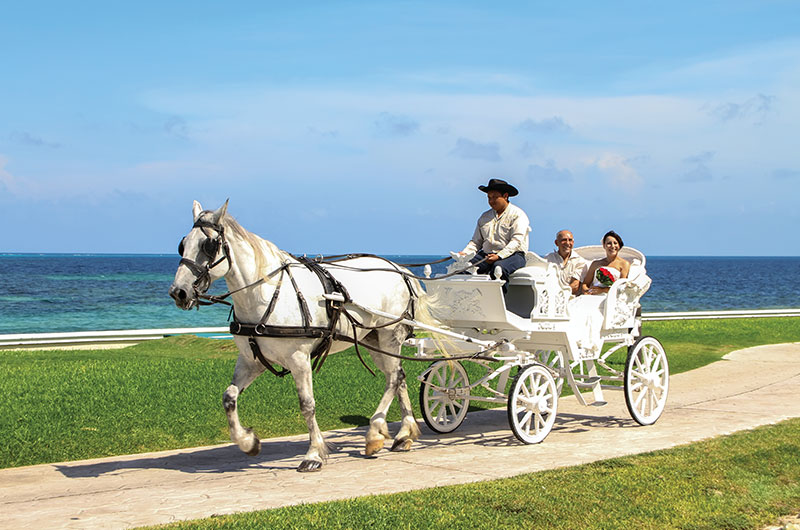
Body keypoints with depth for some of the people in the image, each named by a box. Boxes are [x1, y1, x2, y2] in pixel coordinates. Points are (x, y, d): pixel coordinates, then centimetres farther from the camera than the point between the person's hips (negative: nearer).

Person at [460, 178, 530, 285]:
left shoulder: (517, 214, 1)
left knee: (498, 267, -39)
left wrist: (499, 256, -24)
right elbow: (476, 241, 20)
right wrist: (465, 253, -1)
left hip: (512, 255, -5)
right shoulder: (484, 217, 22)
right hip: (486, 255, 5)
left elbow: (516, 241, -11)